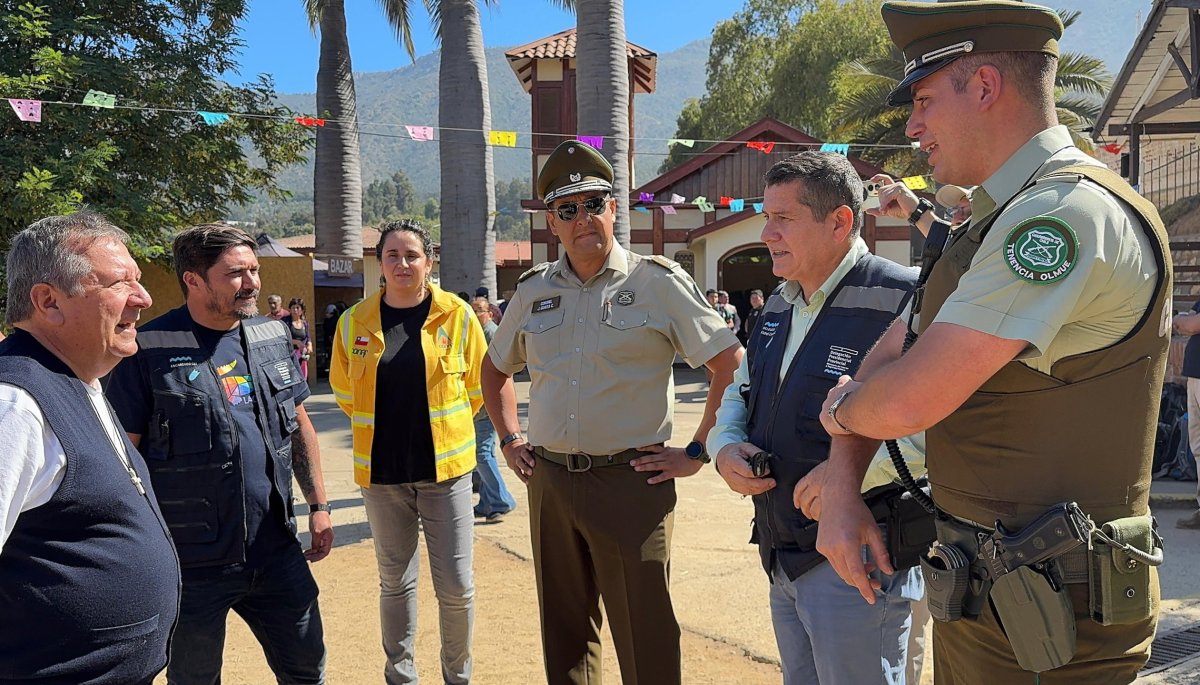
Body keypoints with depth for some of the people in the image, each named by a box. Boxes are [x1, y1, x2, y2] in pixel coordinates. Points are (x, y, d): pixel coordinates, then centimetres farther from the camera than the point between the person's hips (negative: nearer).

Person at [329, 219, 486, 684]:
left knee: (456, 586, 2)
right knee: (395, 583, 14)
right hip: (381, 472, 2)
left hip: (444, 468, -1)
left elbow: (477, 387, 6)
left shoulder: (457, 316, -5)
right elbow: (344, 391, 14)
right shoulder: (354, 322, 0)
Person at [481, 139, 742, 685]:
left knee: (645, 641, 3)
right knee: (563, 634, 17)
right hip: (549, 482, 5)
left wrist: (697, 453, -8)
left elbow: (733, 366, -6)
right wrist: (510, 441, 14)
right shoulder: (533, 290, 9)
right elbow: (495, 369, 24)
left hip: (631, 481, -4)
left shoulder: (658, 282, -5)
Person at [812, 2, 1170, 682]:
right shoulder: (994, 226, 11)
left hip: (1045, 615, -9)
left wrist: (842, 409, -4)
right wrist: (840, 491, -1)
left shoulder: (1069, 211, -22)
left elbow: (909, 401, -27)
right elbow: (886, 358, 10)